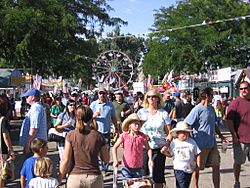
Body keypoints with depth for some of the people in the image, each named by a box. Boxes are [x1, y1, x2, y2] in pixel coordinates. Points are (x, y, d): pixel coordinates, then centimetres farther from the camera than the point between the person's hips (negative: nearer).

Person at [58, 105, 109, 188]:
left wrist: (59, 179, 3)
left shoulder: (71, 135, -5)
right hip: (94, 178, 1)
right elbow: (106, 159, 5)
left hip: (75, 178, -1)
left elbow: (66, 160, -6)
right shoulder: (98, 136, -2)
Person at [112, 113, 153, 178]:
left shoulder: (142, 136, -5)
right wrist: (115, 160, -9)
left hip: (138, 168, 1)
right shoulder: (124, 136, -7)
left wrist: (150, 159, -8)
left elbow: (148, 148, 6)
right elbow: (115, 147, -1)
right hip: (126, 168, -1)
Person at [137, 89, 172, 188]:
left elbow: (169, 132, 3)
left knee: (158, 175, 3)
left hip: (159, 148, -1)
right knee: (144, 175, 1)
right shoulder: (141, 112, 7)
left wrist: (167, 145, -12)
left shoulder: (163, 113, 4)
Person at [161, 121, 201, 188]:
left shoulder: (192, 142, 0)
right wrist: (164, 152, -11)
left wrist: (198, 165, -2)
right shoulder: (174, 143, 0)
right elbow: (170, 154, 8)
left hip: (190, 168, 2)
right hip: (179, 168, -2)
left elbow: (197, 154, 3)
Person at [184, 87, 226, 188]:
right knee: (197, 168, 7)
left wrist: (220, 135, 20)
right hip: (201, 145, -7)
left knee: (216, 166, 9)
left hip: (212, 143, 7)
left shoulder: (211, 108, 9)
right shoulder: (197, 109, -15)